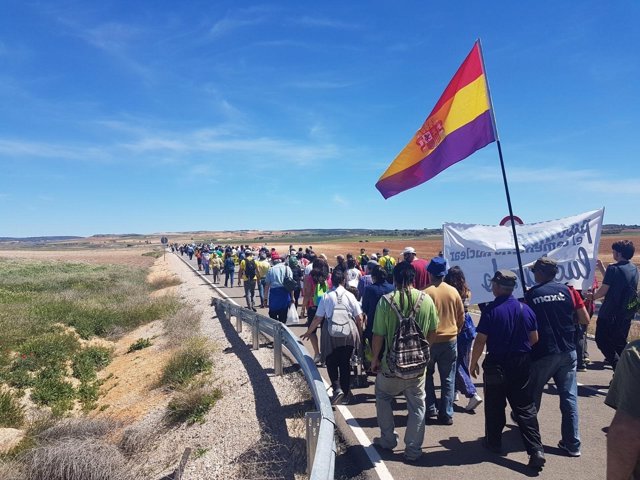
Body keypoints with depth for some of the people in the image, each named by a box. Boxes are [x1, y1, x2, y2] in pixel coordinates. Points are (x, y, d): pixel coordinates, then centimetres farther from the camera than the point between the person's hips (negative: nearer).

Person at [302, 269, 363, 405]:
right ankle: (346, 394, 21)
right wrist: (359, 333, 19)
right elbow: (359, 318, 2)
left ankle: (337, 388, -3)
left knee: (331, 363, 15)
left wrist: (308, 332, 13)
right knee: (345, 363, 13)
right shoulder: (350, 296, 0)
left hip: (331, 333, -1)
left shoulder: (326, 296, -2)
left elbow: (318, 318, -1)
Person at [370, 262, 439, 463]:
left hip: (392, 363, -2)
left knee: (383, 397, 23)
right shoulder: (427, 300, -8)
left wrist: (375, 358, 2)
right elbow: (432, 331, 3)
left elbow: (379, 335, -13)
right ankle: (413, 450, 24)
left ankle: (388, 440, 30)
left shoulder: (386, 301, -16)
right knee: (417, 405, 16)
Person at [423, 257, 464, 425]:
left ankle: (430, 408, 17)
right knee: (448, 378, 11)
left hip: (431, 340, -3)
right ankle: (446, 414, 15)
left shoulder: (426, 292, -15)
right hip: (450, 339, 3)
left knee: (427, 374, 17)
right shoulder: (453, 291, -3)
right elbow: (461, 315, 6)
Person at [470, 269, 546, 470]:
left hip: (497, 365, -4)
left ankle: (494, 442, 26)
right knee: (525, 407, 10)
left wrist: (473, 363, -2)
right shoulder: (525, 309, -1)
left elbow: (480, 341, -15)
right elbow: (534, 339, 7)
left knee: (494, 406, 12)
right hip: (522, 364, 4)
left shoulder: (491, 310, -16)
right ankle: (536, 450, 4)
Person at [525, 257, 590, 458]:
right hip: (567, 352, 2)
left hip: (542, 353, -2)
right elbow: (585, 320, 3)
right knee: (569, 397, 7)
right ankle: (572, 444, 11)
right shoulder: (568, 290, 0)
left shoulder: (530, 294, -5)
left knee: (532, 395, 16)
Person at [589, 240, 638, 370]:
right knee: (620, 342, 17)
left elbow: (604, 290, -16)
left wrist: (592, 296, 3)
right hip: (627, 314, 7)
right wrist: (602, 269, 20)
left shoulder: (614, 268, -16)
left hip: (610, 313, -7)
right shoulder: (634, 269, 8)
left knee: (602, 341, 3)